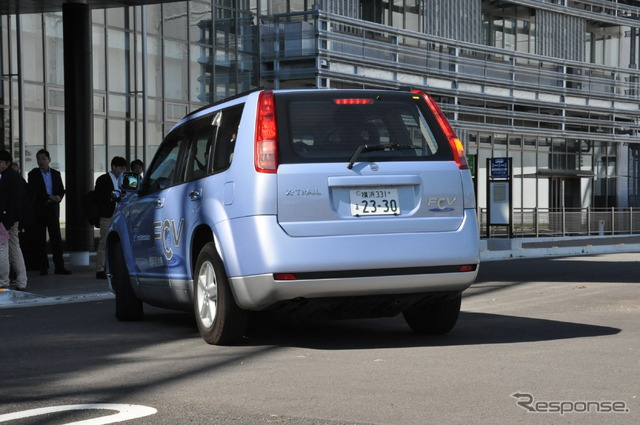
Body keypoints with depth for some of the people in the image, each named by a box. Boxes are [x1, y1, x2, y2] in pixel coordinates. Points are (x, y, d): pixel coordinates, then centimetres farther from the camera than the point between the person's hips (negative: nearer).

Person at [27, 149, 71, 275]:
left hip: (53, 209, 2)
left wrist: (59, 197, -12)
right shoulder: (33, 174, 1)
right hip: (38, 209, -2)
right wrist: (49, 197, -17)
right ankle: (43, 267, 5)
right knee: (40, 239, 0)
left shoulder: (56, 174, 12)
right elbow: (32, 192, -8)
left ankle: (59, 267, 1)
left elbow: (61, 190, 11)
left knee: (56, 238, 0)